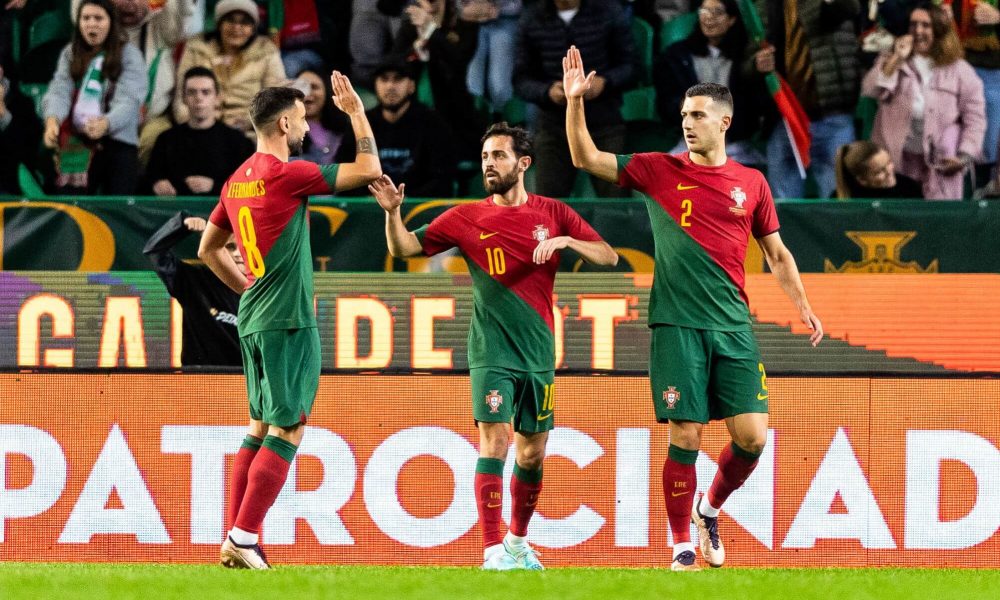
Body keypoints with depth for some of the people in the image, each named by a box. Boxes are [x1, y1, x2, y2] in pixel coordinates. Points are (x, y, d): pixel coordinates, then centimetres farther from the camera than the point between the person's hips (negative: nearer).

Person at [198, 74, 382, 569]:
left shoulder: (237, 181, 11)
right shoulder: (286, 175, -14)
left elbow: (208, 250, 22)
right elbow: (368, 170, -10)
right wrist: (356, 111, 0)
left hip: (254, 319, 9)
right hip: (288, 321, -9)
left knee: (261, 427, 15)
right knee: (287, 431, -6)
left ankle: (236, 539, 12)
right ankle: (243, 541, -10)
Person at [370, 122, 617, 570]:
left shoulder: (553, 214, 5)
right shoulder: (466, 218, 1)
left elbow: (609, 256, 3)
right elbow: (403, 248, 0)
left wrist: (567, 241, -14)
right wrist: (392, 212, -19)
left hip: (538, 351, 2)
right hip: (491, 352, -2)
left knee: (532, 452, 10)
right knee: (494, 440, -16)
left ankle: (518, 541, 30)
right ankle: (493, 550, -17)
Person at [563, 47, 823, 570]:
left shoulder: (751, 183, 9)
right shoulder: (659, 171, 5)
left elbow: (777, 254, 16)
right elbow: (586, 159, 5)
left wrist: (803, 307, 7)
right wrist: (574, 101, -6)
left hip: (732, 326, 2)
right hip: (677, 326, -2)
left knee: (751, 436, -6)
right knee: (685, 438, -6)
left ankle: (711, 509, 21)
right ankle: (682, 548, 6)